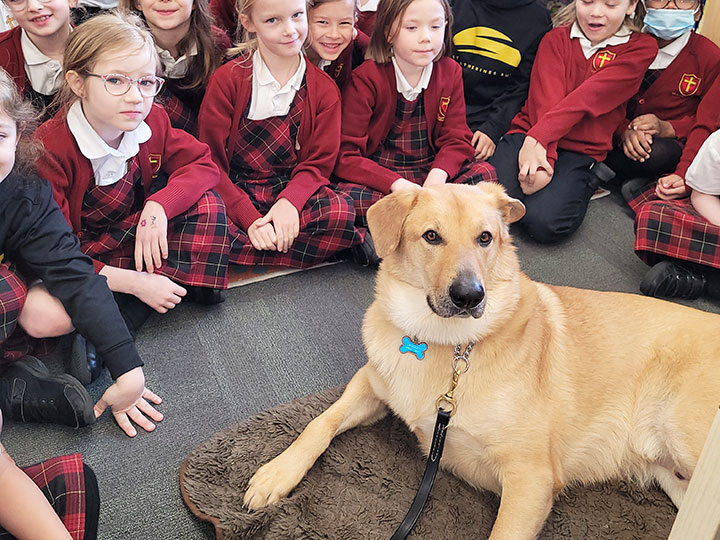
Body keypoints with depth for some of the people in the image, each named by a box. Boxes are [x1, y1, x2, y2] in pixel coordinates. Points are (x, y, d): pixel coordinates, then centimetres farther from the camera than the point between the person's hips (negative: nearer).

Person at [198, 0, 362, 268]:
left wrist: (289, 201, -21)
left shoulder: (324, 88, 3)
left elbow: (319, 162, 1)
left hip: (289, 189, 2)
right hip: (233, 191, -1)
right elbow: (211, 161, -6)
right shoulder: (227, 79, -3)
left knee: (341, 212, -30)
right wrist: (250, 219, -20)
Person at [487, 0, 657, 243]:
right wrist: (543, 158, -24)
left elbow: (588, 98, -12)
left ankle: (579, 187, 4)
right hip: (527, 135, 1)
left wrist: (539, 138, -25)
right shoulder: (556, 39, 9)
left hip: (579, 151, -1)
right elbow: (545, 99, -8)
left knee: (544, 222, -27)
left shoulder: (642, 47, 3)